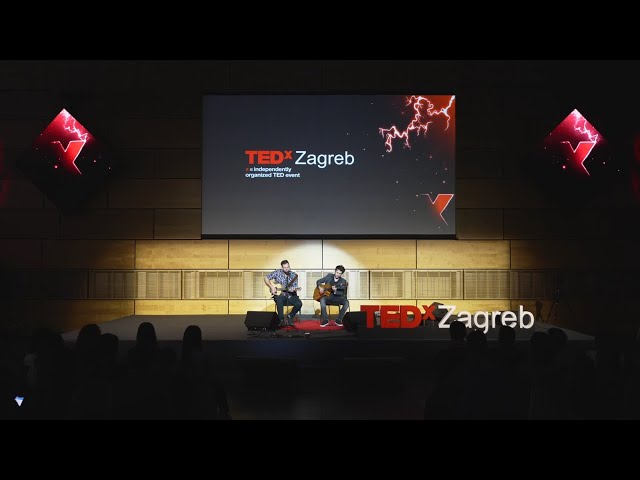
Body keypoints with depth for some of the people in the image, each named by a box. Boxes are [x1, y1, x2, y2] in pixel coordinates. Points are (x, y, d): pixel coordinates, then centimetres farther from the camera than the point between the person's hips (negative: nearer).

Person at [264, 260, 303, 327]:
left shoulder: (294, 275, 2)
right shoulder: (277, 272, -2)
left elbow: (295, 287, 2)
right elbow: (266, 278, 0)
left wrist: (294, 289, -22)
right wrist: (271, 287, -11)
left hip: (290, 295, 2)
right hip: (280, 294, -2)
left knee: (299, 303, -25)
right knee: (279, 300, -38)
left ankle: (290, 316, 4)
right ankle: (282, 320, -22)